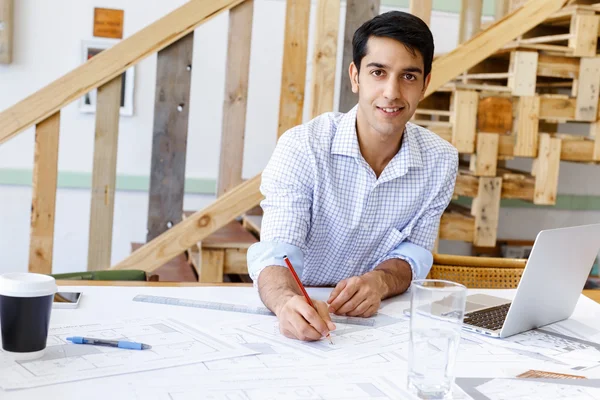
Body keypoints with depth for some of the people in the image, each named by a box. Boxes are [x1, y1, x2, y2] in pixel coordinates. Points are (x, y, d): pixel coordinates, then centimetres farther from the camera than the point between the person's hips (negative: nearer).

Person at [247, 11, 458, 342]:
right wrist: (286, 300, -46)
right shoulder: (301, 148, -15)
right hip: (302, 316, -2)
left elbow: (415, 251, 3)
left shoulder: (441, 162, -4)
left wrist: (380, 281, -21)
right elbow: (276, 255, -23)